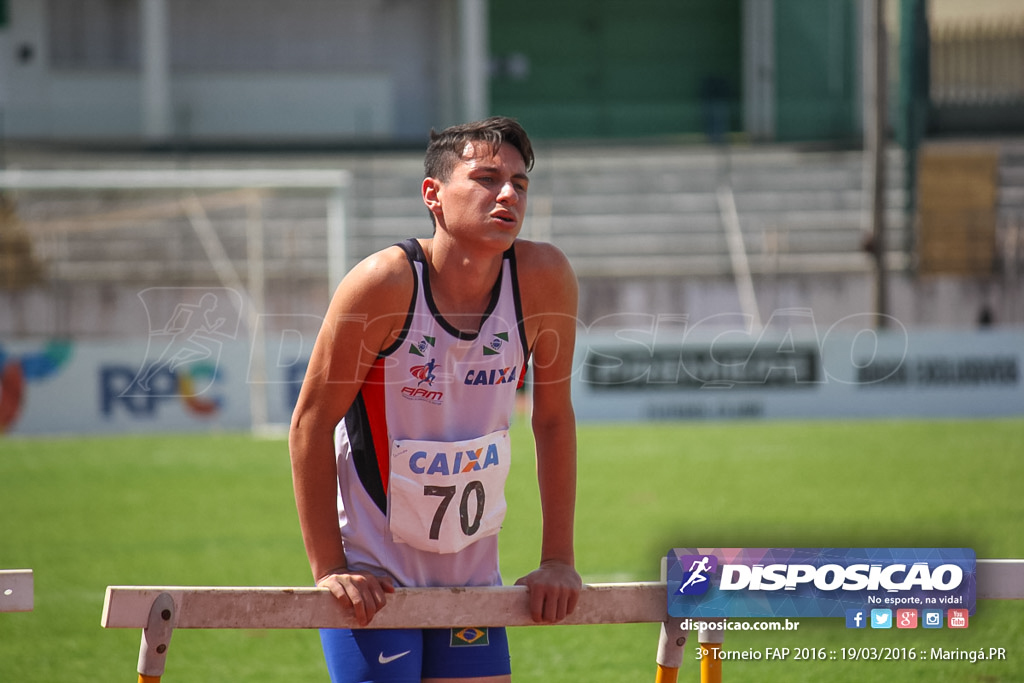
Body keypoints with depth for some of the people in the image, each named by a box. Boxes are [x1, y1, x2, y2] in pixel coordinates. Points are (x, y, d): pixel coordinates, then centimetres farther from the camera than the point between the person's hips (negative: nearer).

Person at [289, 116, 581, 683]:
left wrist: (558, 559, 1)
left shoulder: (543, 278, -9)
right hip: (371, 572, -4)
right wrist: (328, 568, -16)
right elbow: (311, 424, -14)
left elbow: (553, 419, 2)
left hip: (471, 567, 4)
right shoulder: (385, 283, -19)